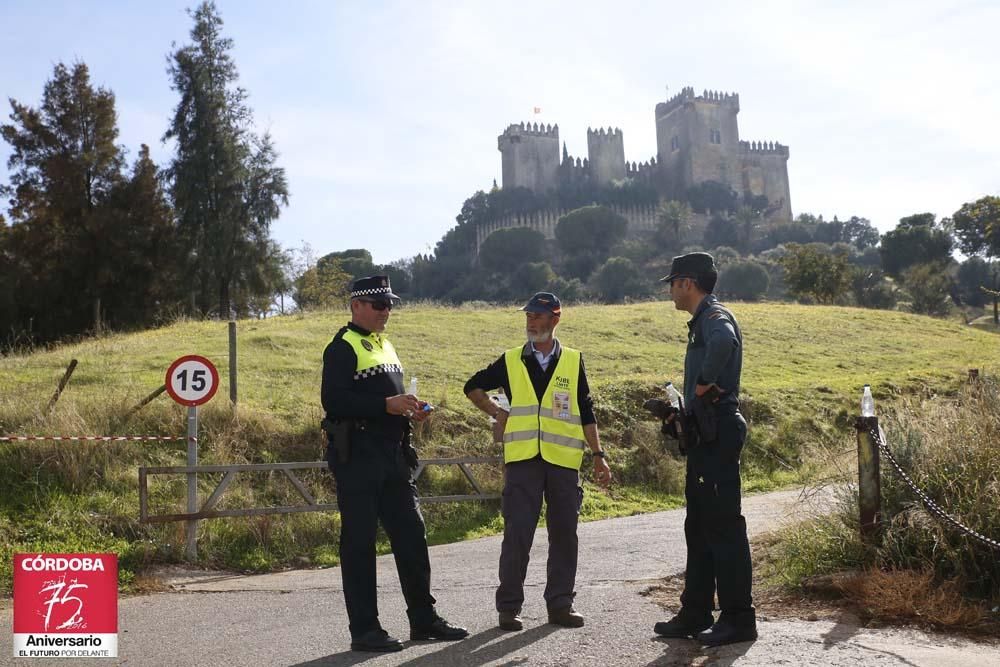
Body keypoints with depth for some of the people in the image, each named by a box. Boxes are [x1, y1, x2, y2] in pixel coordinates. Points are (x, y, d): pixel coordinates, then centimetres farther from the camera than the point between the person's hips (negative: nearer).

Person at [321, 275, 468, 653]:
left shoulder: (384, 345, 20)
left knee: (411, 534, 10)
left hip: (393, 453, 9)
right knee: (359, 542, -1)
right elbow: (334, 400, -19)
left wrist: (408, 409, 7)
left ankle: (423, 619, 21)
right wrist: (386, 405, -23)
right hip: (357, 455, -9)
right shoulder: (343, 348, -8)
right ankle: (364, 630, 8)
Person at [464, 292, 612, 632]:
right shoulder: (511, 361, 8)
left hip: (564, 461, 1)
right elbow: (473, 386, 19)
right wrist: (497, 413, 5)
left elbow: (586, 413, 11)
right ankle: (509, 607, 8)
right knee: (517, 534, -2)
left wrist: (598, 455, 6)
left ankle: (560, 603, 18)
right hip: (522, 460, -1)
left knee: (564, 533, 6)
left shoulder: (573, 361, 9)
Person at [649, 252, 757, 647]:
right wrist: (682, 415, 20)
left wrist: (705, 383, -26)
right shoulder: (702, 322, 19)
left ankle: (738, 619, 2)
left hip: (717, 433, -11)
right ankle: (696, 614, 22)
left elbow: (724, 342, -39)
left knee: (723, 525, -5)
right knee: (699, 526, 14)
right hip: (705, 435, 11)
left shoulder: (715, 316, -12)